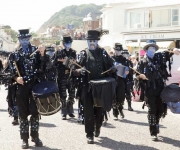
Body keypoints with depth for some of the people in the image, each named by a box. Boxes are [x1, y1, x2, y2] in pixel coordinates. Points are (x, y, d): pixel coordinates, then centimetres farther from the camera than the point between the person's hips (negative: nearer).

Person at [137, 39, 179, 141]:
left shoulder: (159, 57, 7)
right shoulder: (142, 62, 2)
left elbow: (167, 54, -5)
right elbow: (138, 76, 4)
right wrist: (141, 76, -18)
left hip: (160, 89, 3)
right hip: (149, 90, -3)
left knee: (161, 109, 12)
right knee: (152, 111, -1)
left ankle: (156, 123, 41)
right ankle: (153, 133, 4)